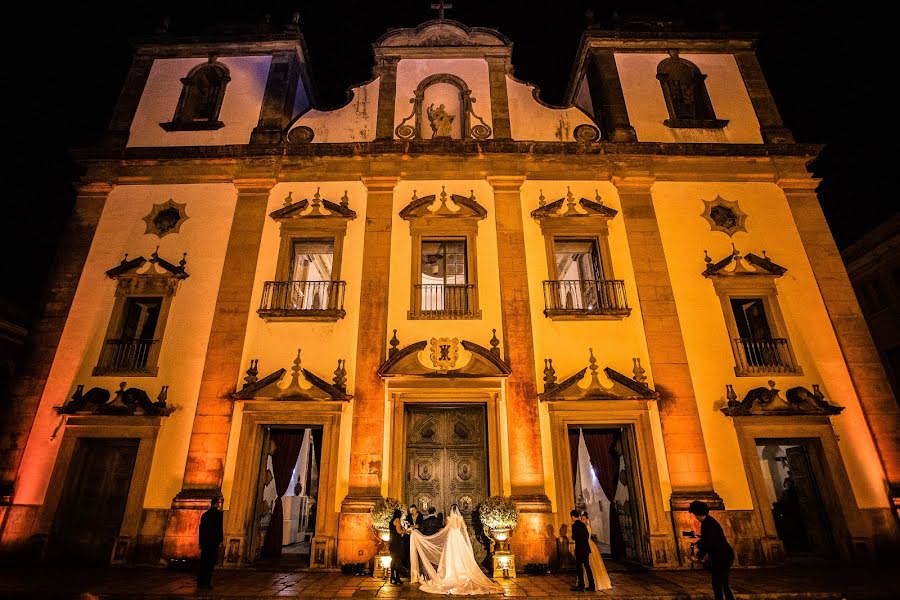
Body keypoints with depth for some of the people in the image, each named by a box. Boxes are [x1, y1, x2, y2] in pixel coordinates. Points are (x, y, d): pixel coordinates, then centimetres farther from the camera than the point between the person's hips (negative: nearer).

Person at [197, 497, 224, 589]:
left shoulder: (205, 514, 11)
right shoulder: (218, 513, -9)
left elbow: (201, 528, 13)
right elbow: (219, 527, -14)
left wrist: (201, 542, 19)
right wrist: (221, 537, -5)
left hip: (204, 541, 7)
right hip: (214, 541, -7)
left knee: (203, 562, 14)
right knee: (210, 563, 0)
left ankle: (200, 582, 19)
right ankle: (206, 582, 0)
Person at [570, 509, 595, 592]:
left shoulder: (574, 525, -13)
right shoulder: (583, 524, 10)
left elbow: (574, 537, -12)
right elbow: (587, 535, 15)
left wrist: (573, 536, 9)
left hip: (580, 548, -8)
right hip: (586, 548, 8)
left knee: (579, 567, 0)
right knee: (587, 566, 13)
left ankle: (581, 586, 3)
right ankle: (591, 586, 17)